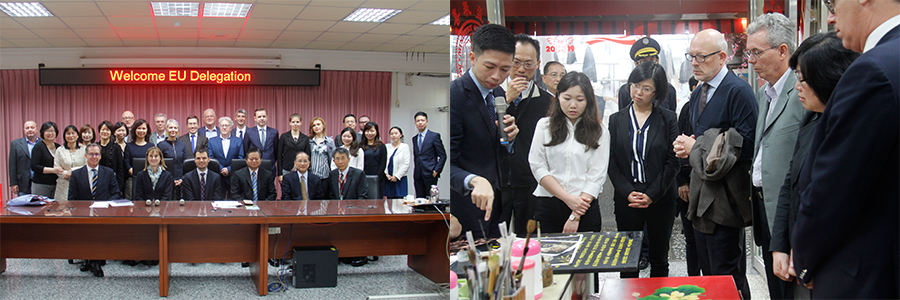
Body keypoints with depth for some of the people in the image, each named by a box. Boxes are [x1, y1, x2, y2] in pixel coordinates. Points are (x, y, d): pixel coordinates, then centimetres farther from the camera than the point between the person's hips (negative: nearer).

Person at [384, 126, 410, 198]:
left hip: (399, 179, -3)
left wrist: (396, 176, -10)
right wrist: (386, 174, -7)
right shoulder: (387, 147, 11)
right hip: (388, 180, 3)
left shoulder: (405, 147, 1)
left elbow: (406, 164, -5)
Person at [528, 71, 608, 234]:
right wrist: (568, 198, -10)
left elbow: (597, 175, -2)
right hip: (548, 206, 1)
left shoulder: (599, 132, 4)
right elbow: (537, 166, -1)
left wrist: (575, 216, -10)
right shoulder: (544, 126, 6)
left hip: (585, 208, 0)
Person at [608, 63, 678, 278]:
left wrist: (651, 195, -11)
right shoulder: (616, 120, 6)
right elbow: (611, 163, 2)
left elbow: (673, 163, -3)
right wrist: (628, 192, -11)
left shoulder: (668, 120, 2)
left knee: (659, 260, 9)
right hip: (626, 200, 1)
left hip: (660, 199, -1)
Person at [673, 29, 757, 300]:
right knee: (708, 274, 16)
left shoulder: (738, 91, -14)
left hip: (725, 199, -9)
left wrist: (696, 147, -15)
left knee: (728, 276, -3)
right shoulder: (697, 94, 15)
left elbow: (746, 145, -21)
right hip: (701, 198, 9)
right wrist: (686, 148, 2)